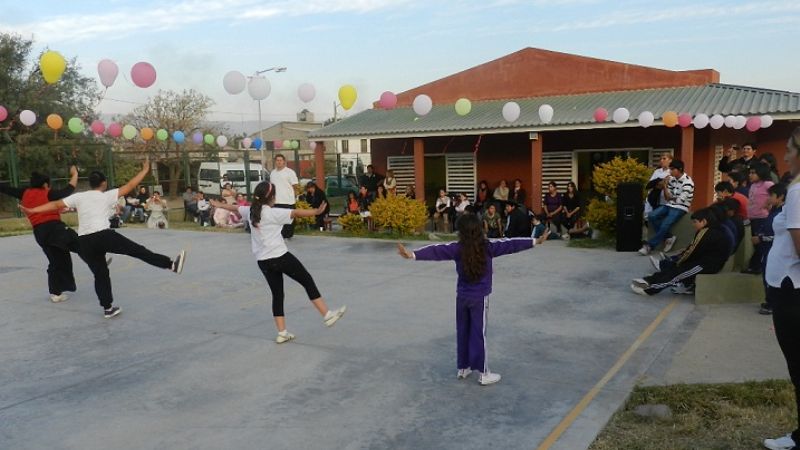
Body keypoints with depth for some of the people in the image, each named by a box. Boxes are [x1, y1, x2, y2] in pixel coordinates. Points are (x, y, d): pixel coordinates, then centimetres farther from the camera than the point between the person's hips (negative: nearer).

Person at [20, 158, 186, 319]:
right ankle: (171, 264, -4)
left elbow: (55, 204, 10)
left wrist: (31, 210, 16)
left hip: (84, 242, 4)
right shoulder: (107, 195, 4)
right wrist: (145, 170, 13)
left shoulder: (79, 196, 12)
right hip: (104, 236, -4)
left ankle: (108, 308, 17)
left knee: (100, 274, 13)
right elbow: (129, 186, 5)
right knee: (139, 251, -1)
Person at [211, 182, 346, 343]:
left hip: (263, 261, 7)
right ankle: (327, 315, 6)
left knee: (277, 295, 12)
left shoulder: (251, 211, 8)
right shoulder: (273, 213, -12)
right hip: (280, 256, -7)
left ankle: (282, 333, 11)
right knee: (308, 281, 5)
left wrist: (220, 205, 46)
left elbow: (235, 207, 28)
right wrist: (316, 212, -28)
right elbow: (296, 213, -23)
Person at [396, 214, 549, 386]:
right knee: (479, 334, 2)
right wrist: (535, 241, -4)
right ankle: (483, 373, 10)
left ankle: (462, 368, 25)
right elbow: (510, 244, -9)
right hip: (480, 297, -2)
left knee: (462, 332, 14)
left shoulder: (457, 248, -9)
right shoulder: (488, 246, -11)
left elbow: (435, 250, -16)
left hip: (462, 296, 3)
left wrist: (412, 254, -19)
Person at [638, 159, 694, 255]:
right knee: (651, 216, -18)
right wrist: (665, 186, -6)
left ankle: (649, 245, -14)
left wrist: (671, 197, 3)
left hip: (680, 208, -7)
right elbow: (667, 198, 10)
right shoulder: (672, 179, 9)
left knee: (665, 225, -26)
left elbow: (681, 200, -16)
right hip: (670, 205, 7)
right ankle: (668, 238, -8)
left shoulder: (687, 182, -12)